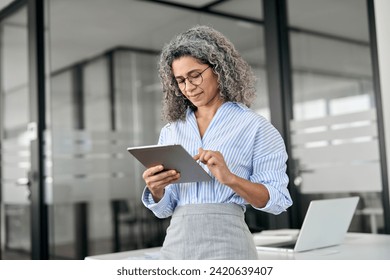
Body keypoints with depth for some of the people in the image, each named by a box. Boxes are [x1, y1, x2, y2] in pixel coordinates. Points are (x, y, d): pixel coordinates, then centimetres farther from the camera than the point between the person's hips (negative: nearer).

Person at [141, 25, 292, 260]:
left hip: (225, 243, -4)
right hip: (176, 243, 4)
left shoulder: (253, 126, -1)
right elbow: (164, 209, 12)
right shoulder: (170, 132, 11)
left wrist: (229, 178, -19)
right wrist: (156, 190, -10)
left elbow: (278, 200, -5)